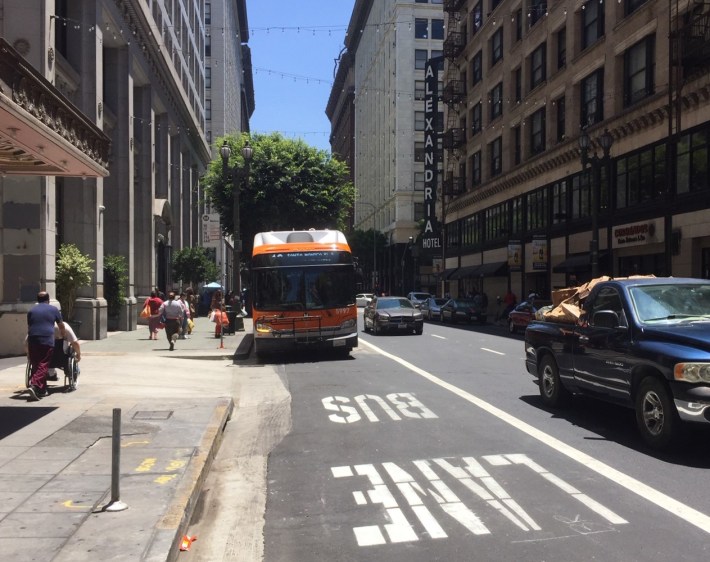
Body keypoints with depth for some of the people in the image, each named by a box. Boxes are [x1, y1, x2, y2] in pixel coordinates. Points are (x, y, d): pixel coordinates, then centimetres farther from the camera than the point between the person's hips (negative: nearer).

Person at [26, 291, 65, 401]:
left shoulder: (31, 311, 17)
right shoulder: (53, 309, 10)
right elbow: (61, 326, 20)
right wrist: (62, 335, 41)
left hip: (32, 341, 3)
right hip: (47, 341, -3)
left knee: (35, 365, 11)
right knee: (43, 366, -4)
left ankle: (42, 390, 16)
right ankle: (34, 386, -22)